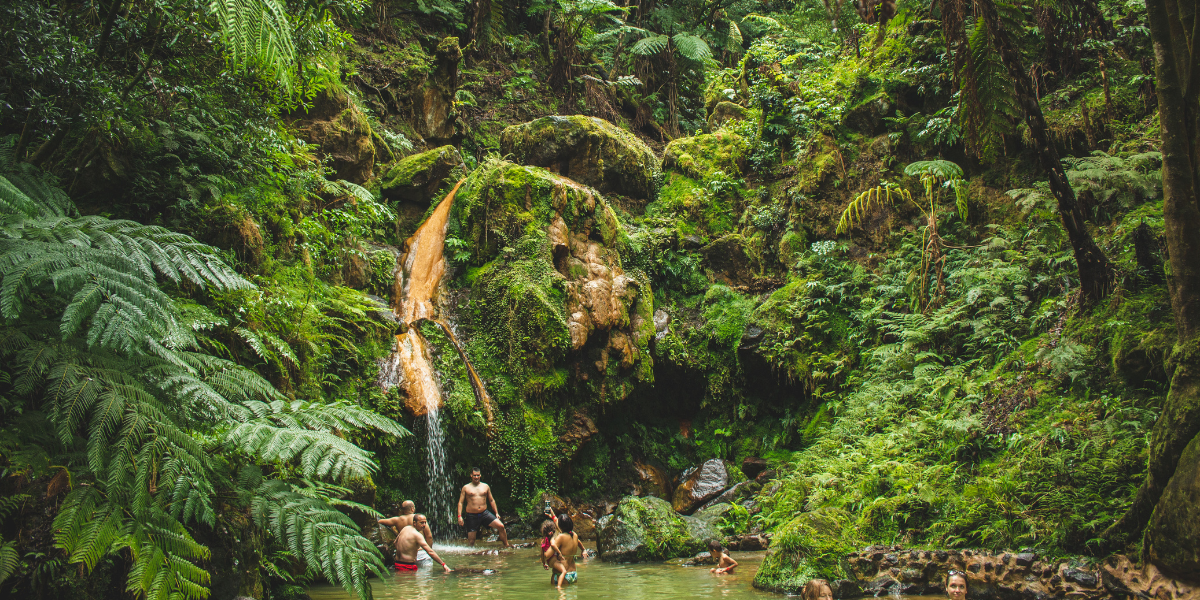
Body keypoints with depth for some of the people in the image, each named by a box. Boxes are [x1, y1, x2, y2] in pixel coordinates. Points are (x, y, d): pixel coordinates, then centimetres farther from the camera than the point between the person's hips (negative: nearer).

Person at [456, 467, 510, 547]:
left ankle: (506, 545, -1)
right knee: (471, 541, -1)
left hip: (485, 513, 2)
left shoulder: (485, 486, 11)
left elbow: (491, 500, 17)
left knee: (501, 526, -15)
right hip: (472, 516, -2)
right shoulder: (466, 488, 4)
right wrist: (459, 516, -9)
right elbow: (460, 502, 2)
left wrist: (496, 513, 10)